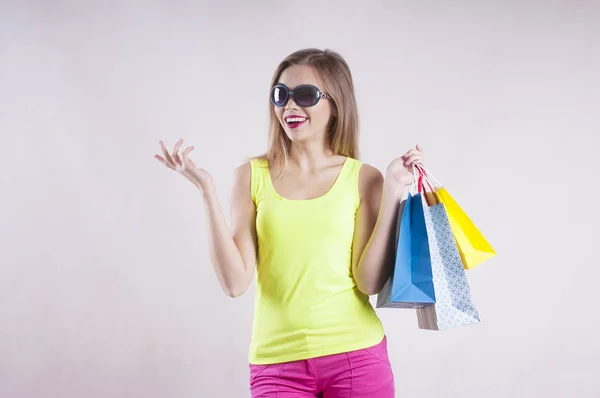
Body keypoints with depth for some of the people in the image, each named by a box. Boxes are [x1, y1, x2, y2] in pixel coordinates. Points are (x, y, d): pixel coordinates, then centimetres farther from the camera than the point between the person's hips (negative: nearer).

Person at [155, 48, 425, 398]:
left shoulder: (363, 178, 0)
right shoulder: (252, 176, 1)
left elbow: (371, 282, -7)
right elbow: (235, 282, -6)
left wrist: (392, 191, -10)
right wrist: (208, 190, -10)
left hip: (355, 356, 0)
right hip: (278, 363, 0)